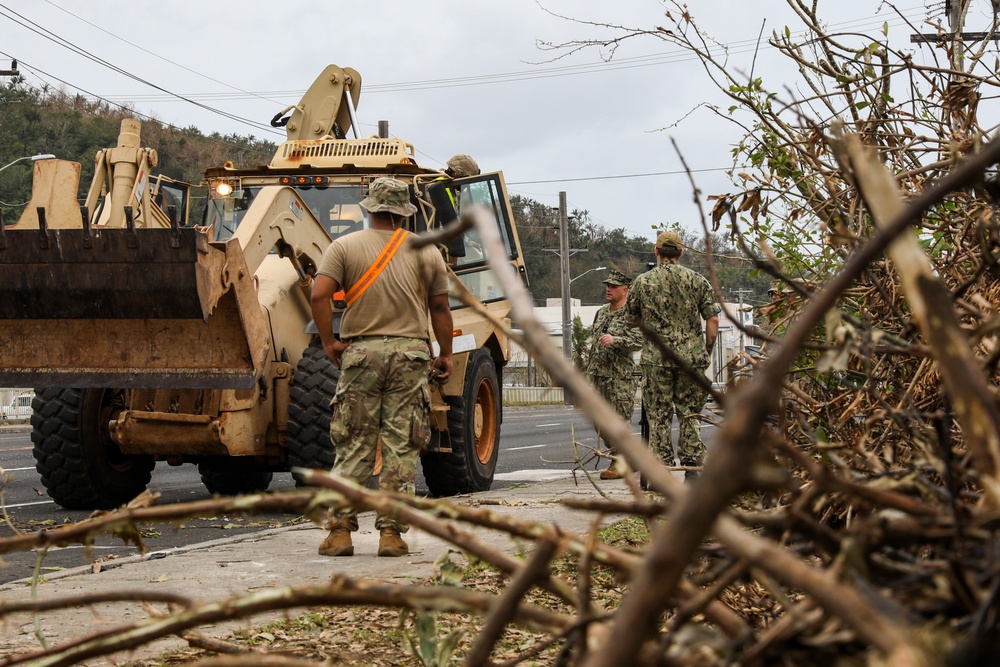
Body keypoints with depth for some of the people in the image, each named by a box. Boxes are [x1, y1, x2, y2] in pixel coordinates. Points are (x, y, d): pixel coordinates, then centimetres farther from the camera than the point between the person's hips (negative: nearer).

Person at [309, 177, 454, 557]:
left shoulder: (345, 247, 3)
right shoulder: (426, 251, 7)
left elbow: (319, 295, -9)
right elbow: (440, 308, 8)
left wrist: (329, 342, -1)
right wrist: (446, 355, 17)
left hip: (361, 352, 0)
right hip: (410, 352, 0)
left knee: (353, 444, 5)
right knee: (401, 446, 3)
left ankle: (341, 530, 2)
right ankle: (391, 532, 1)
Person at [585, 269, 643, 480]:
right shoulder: (601, 312, 18)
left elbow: (638, 341, -19)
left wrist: (615, 340, -31)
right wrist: (589, 371, 23)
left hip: (619, 377, -8)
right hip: (598, 376, 8)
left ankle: (619, 464, -3)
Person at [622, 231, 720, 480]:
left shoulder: (642, 281, 1)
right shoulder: (697, 279, 3)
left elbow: (631, 320, 10)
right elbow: (712, 319, 0)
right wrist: (707, 352, 10)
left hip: (656, 358, -1)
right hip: (691, 356, 1)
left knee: (659, 416, 3)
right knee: (689, 415, 9)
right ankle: (692, 469, 6)